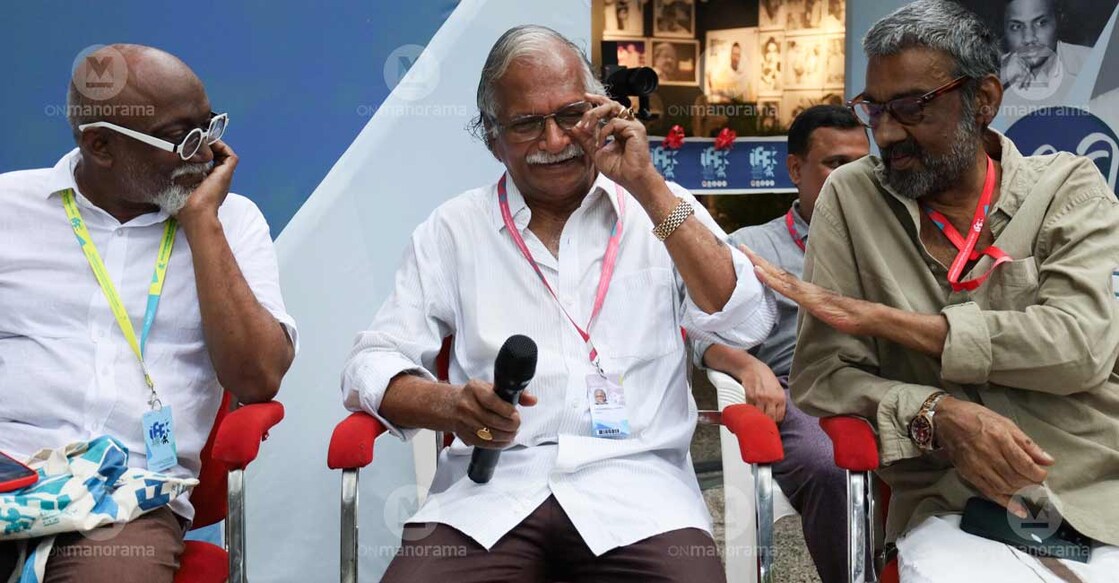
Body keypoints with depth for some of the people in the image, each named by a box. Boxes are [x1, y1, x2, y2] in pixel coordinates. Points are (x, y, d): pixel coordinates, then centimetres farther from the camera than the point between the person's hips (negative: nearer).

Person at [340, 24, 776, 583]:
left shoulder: (664, 211, 12)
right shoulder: (455, 227, 12)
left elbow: (744, 323, -2)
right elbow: (371, 366, 7)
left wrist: (648, 187, -6)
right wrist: (451, 405, -15)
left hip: (637, 485, 0)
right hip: (489, 492, 0)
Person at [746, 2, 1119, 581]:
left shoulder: (1067, 186, 3)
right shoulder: (850, 197, 3)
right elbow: (821, 374, 0)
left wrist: (872, 316, -14)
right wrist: (938, 414, -19)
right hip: (951, 512, 0)